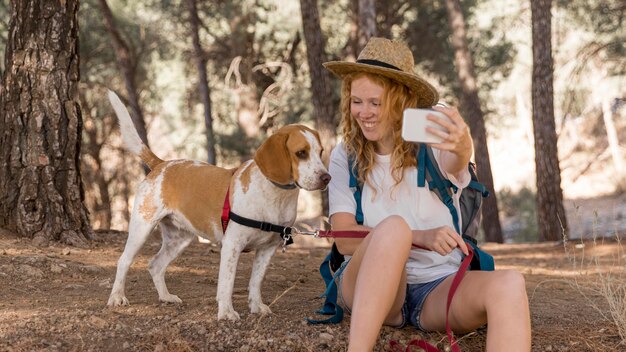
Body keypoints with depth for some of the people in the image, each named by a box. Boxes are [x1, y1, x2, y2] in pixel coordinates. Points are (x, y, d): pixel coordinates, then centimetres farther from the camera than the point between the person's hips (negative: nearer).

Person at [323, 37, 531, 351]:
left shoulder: (432, 143, 0)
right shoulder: (345, 157, 5)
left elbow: (455, 161, -26)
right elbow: (345, 238, -6)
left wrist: (461, 148, -52)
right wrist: (419, 238, -22)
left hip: (438, 289, 1)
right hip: (368, 288, 0)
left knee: (508, 285, -31)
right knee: (393, 227, -33)